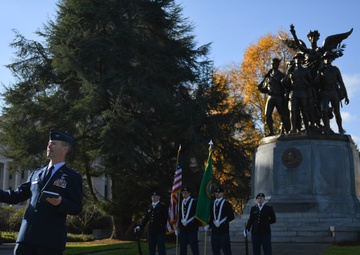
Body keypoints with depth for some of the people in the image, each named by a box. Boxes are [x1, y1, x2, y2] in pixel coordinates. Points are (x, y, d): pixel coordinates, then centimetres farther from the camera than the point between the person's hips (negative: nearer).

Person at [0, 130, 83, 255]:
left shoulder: (73, 177, 3)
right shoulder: (36, 174, 18)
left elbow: (77, 208, -3)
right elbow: (17, 196, 17)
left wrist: (60, 202, -21)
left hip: (51, 239, -5)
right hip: (27, 236, 5)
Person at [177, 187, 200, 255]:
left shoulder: (194, 202, -2)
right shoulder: (181, 203, 13)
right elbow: (179, 216, 15)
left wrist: (187, 221, -10)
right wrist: (177, 227, 10)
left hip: (192, 229, -5)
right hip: (182, 229, 5)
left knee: (194, 248, -2)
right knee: (182, 249, 7)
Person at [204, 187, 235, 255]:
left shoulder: (226, 204, -1)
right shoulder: (213, 204, 14)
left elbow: (231, 216, -7)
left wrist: (221, 223, -14)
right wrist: (208, 225, 1)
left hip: (224, 231, -5)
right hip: (214, 231, 5)